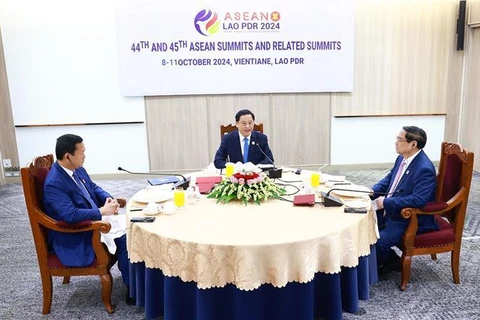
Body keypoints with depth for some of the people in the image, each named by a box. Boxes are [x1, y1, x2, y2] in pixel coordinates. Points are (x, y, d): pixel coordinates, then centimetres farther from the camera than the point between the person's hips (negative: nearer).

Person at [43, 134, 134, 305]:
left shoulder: (77, 169, 1)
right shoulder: (54, 183, -26)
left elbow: (93, 188, 14)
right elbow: (70, 215, -34)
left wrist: (109, 199, -6)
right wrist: (102, 211, -26)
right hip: (74, 237, -8)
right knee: (124, 240, -20)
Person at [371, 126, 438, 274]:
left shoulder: (425, 169, -25)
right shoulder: (402, 158, 3)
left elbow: (418, 200, -33)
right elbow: (388, 179, 15)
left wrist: (386, 202, -26)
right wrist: (371, 192, -2)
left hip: (411, 220, -9)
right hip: (390, 211, 9)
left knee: (377, 242, -23)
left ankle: (391, 262, 10)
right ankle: (384, 259, 19)